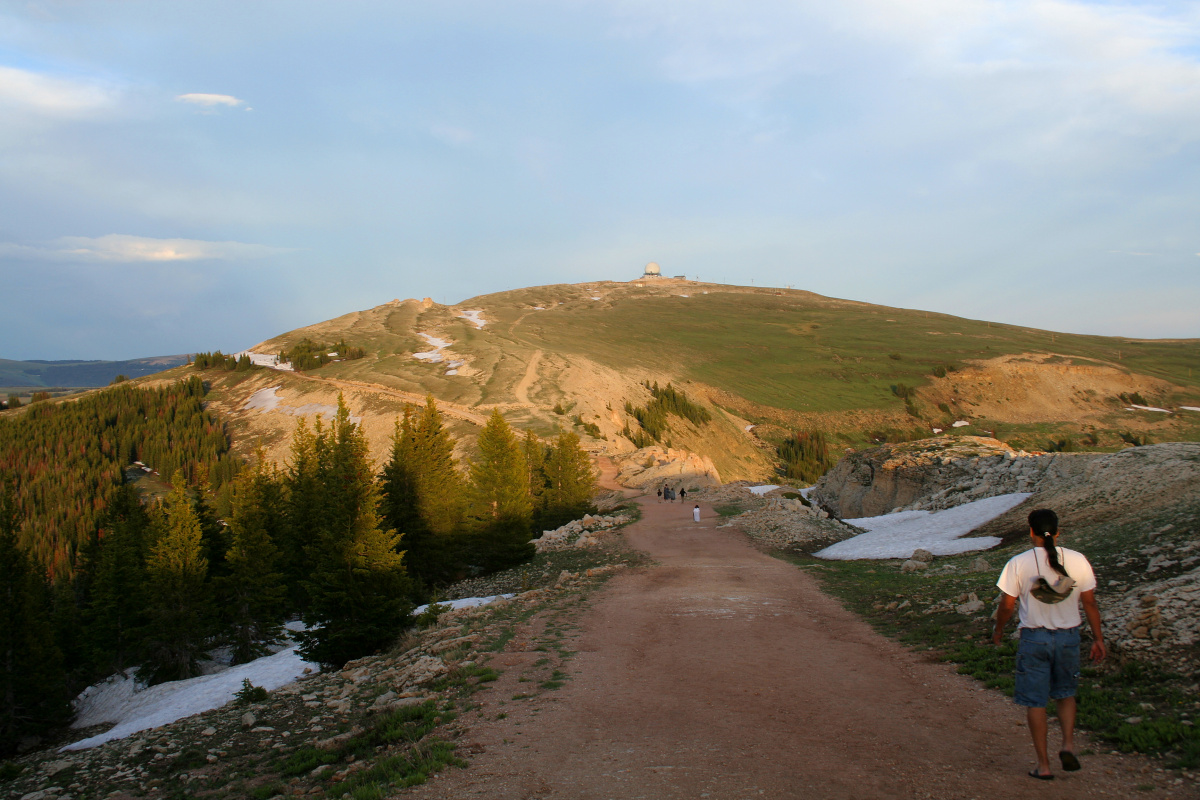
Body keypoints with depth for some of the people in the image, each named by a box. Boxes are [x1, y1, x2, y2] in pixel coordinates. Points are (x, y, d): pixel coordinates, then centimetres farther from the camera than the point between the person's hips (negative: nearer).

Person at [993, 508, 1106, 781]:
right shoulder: (1078, 561, -4)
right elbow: (1090, 602, 1)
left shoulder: (1018, 563, -10)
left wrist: (998, 630, 12)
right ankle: (1068, 744, 5)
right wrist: (1098, 639, 11)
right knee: (1065, 694, 23)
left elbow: (1007, 605, -5)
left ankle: (1043, 765, 10)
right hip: (1068, 637, 2)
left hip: (1034, 638, -2)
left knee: (1035, 702, 6)